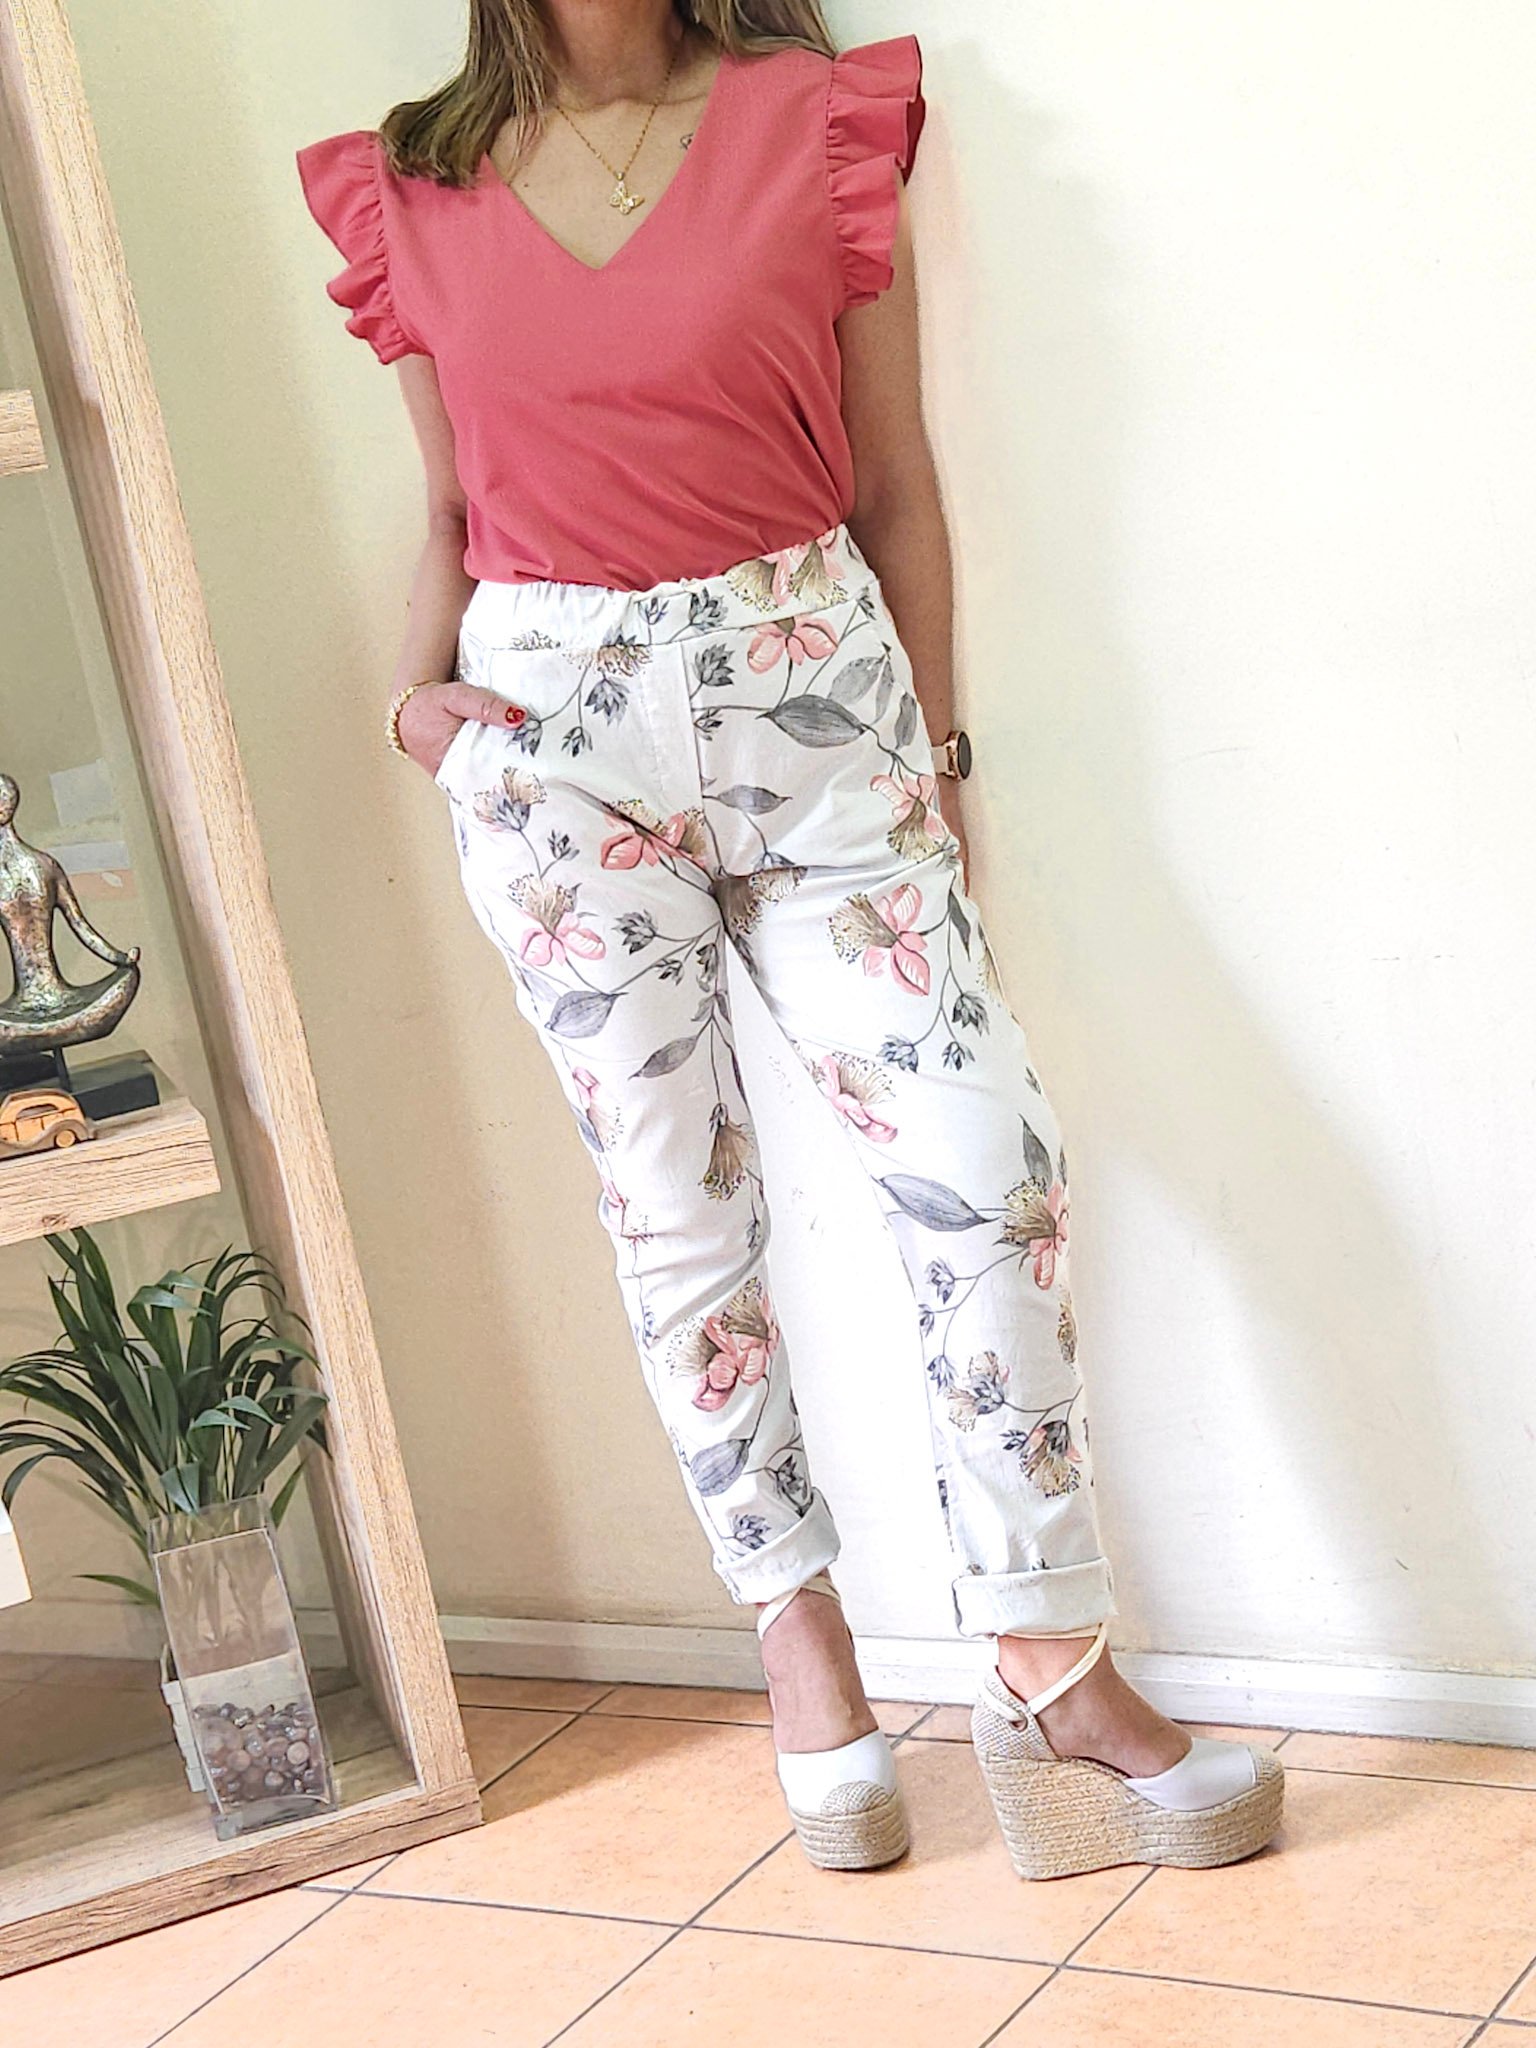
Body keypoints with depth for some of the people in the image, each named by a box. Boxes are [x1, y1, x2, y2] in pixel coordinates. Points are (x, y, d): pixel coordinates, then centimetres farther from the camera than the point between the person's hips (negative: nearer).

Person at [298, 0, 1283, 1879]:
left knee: (982, 1155, -9)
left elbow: (895, 487, 4)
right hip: (554, 737, 1)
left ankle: (1053, 1673, 2)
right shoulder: (413, 194, 7)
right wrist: (420, 688, 0)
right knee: (676, 1201, 6)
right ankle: (800, 1641, 22)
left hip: (809, 692, -1)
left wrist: (932, 747, 4)